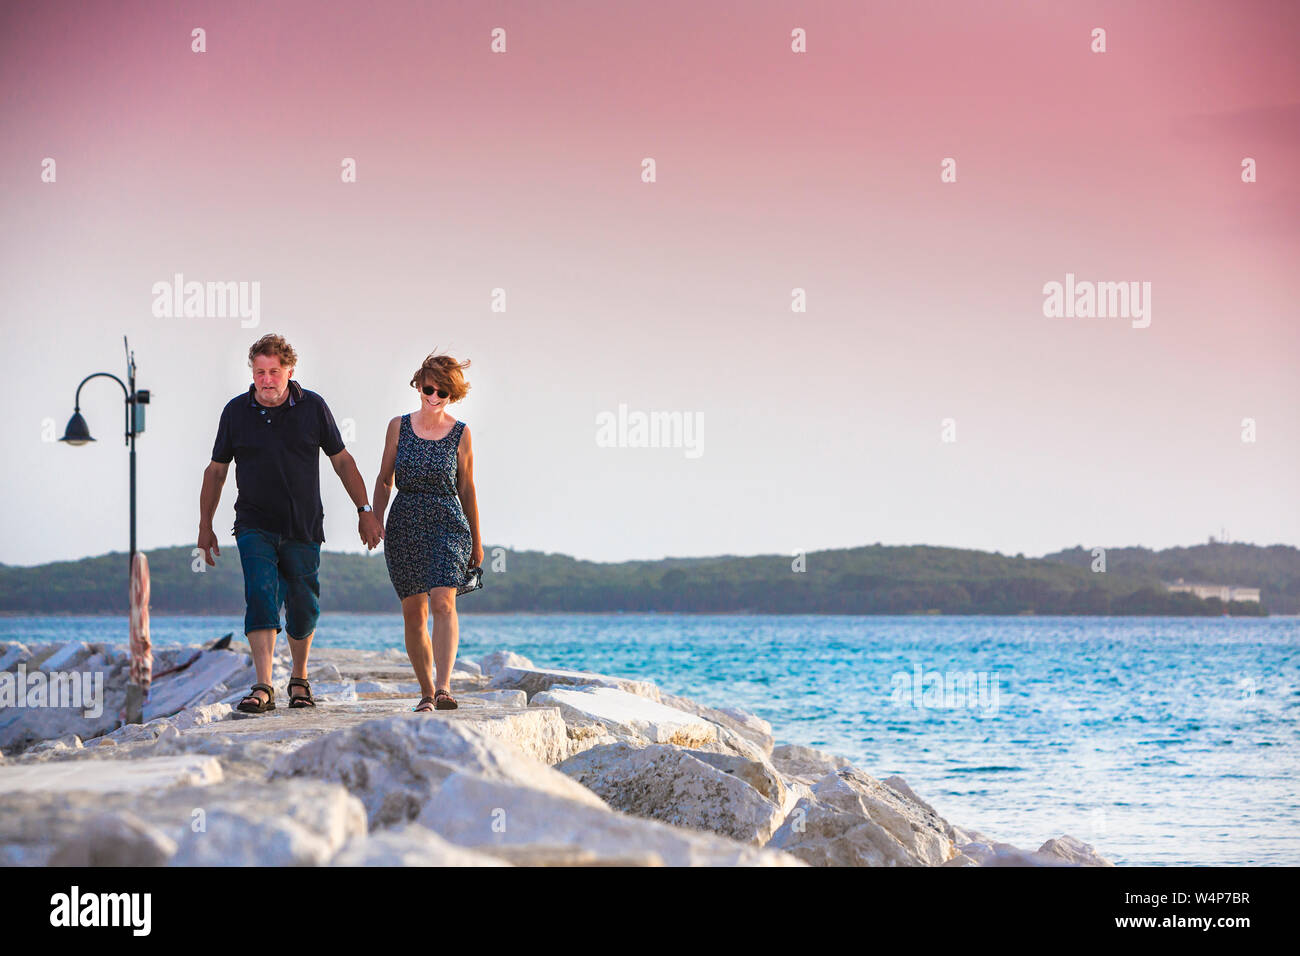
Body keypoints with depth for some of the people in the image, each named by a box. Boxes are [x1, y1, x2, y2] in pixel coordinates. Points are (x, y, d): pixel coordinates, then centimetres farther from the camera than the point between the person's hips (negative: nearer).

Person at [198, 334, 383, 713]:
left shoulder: (313, 408, -1)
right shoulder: (236, 411, 0)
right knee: (261, 595, -18)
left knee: (303, 608, 3)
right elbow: (216, 470, 10)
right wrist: (205, 526, 10)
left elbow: (342, 460, 7)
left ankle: (299, 677, 28)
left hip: (303, 528, 1)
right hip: (255, 525, -1)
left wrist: (365, 511, 3)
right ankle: (263, 688, -22)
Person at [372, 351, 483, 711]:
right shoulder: (399, 426, 5)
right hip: (405, 525, 2)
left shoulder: (460, 433, 3)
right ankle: (426, 691, 16)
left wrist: (476, 541, 12)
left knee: (443, 603, -21)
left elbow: (467, 489, 9)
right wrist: (375, 519, -4)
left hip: (448, 523, -2)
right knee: (413, 613, 4)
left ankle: (444, 687, -29)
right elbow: (384, 479, 10)